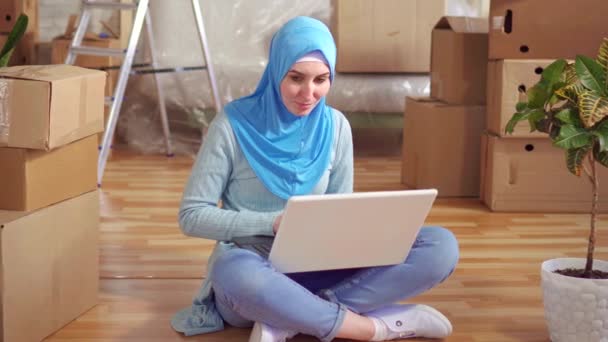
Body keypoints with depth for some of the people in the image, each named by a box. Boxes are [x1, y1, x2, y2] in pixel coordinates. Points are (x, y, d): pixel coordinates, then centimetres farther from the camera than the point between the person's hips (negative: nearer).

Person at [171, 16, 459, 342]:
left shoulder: (335, 126, 3)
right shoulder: (234, 125, -8)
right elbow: (192, 215, -8)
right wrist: (273, 223, -20)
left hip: (316, 268, 4)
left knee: (441, 246, -16)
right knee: (236, 273, -43)